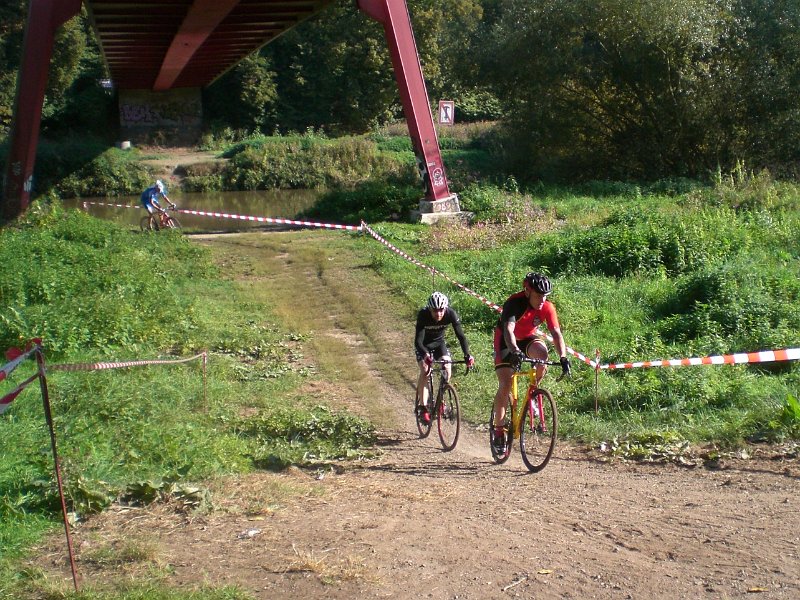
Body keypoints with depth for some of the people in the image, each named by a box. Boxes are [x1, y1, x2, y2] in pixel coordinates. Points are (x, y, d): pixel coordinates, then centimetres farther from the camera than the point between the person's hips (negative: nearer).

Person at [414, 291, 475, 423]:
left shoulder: (451, 314, -28)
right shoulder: (423, 315, -33)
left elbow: (460, 335, -28)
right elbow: (418, 340, -38)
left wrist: (467, 355, -42)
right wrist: (426, 355, -56)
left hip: (439, 342, 2)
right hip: (424, 344, -2)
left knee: (446, 369, -18)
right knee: (425, 371, -22)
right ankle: (423, 407, -17)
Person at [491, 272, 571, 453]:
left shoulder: (547, 307, -20)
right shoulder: (514, 303, -32)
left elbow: (556, 333, -24)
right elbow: (508, 330, -44)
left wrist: (563, 358, -39)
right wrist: (514, 350, -62)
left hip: (529, 338, 3)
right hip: (507, 341, -3)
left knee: (542, 353, -32)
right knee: (505, 385, -13)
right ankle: (498, 430, -1)